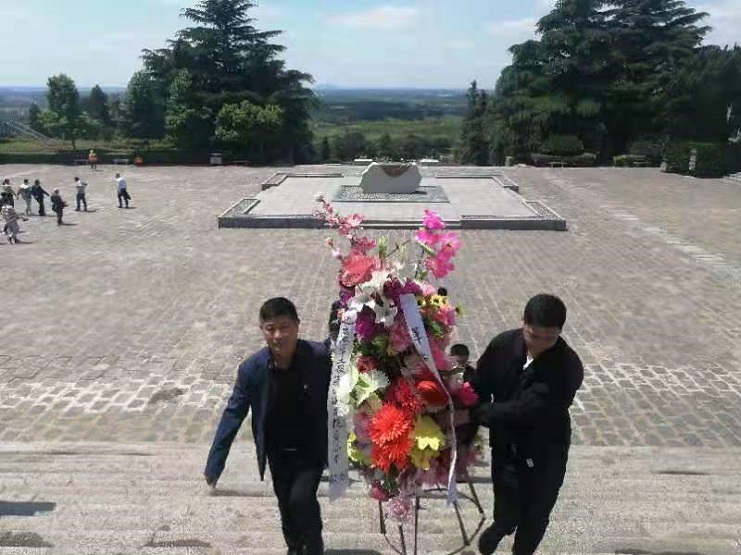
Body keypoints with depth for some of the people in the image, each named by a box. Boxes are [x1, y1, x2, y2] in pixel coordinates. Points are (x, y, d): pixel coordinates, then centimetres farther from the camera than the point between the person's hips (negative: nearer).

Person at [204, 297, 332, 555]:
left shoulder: (320, 356, -24)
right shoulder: (251, 368, -17)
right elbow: (233, 414, -12)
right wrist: (214, 464, -11)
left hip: (312, 449, -2)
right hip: (278, 453, 3)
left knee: (301, 498, -14)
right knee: (287, 506, 16)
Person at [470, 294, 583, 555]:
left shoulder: (568, 367, -28)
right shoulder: (503, 344, -16)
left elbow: (522, 409, -32)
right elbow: (479, 389, -6)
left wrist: (473, 414, -29)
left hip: (545, 452, -2)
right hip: (505, 444, 2)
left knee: (535, 516, 16)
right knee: (507, 511, 10)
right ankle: (501, 525, 48)